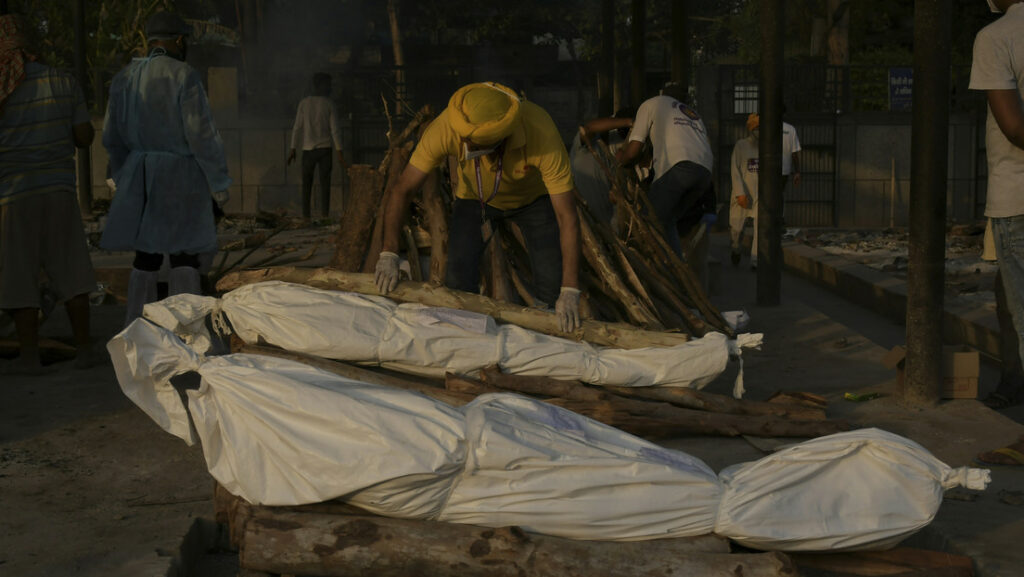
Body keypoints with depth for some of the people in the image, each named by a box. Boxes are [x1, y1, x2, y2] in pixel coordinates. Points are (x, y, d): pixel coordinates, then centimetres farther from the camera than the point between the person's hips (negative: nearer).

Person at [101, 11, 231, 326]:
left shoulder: (124, 78, 9)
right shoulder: (183, 76, -10)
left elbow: (112, 138, 13)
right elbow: (202, 135, -13)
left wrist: (125, 180, 23)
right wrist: (218, 184, -5)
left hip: (139, 177, 6)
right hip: (181, 176, -6)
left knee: (146, 256, 11)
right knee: (184, 258, -2)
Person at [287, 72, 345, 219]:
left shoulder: (304, 103, 2)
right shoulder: (329, 104, -2)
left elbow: (297, 128, 0)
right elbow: (335, 129, -5)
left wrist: (293, 150, 5)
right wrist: (339, 152, -3)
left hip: (308, 149, 1)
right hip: (325, 148, -1)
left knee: (307, 183, 9)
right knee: (325, 182, 1)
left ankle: (305, 215, 4)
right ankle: (324, 214, -5)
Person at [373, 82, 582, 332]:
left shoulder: (542, 133, -42)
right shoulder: (446, 127, -37)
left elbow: (567, 217, -37)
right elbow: (402, 190, -27)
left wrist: (570, 292, -40)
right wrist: (388, 255, -36)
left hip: (533, 198, -1)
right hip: (475, 198, 1)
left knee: (553, 286, -14)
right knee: (458, 283, -11)